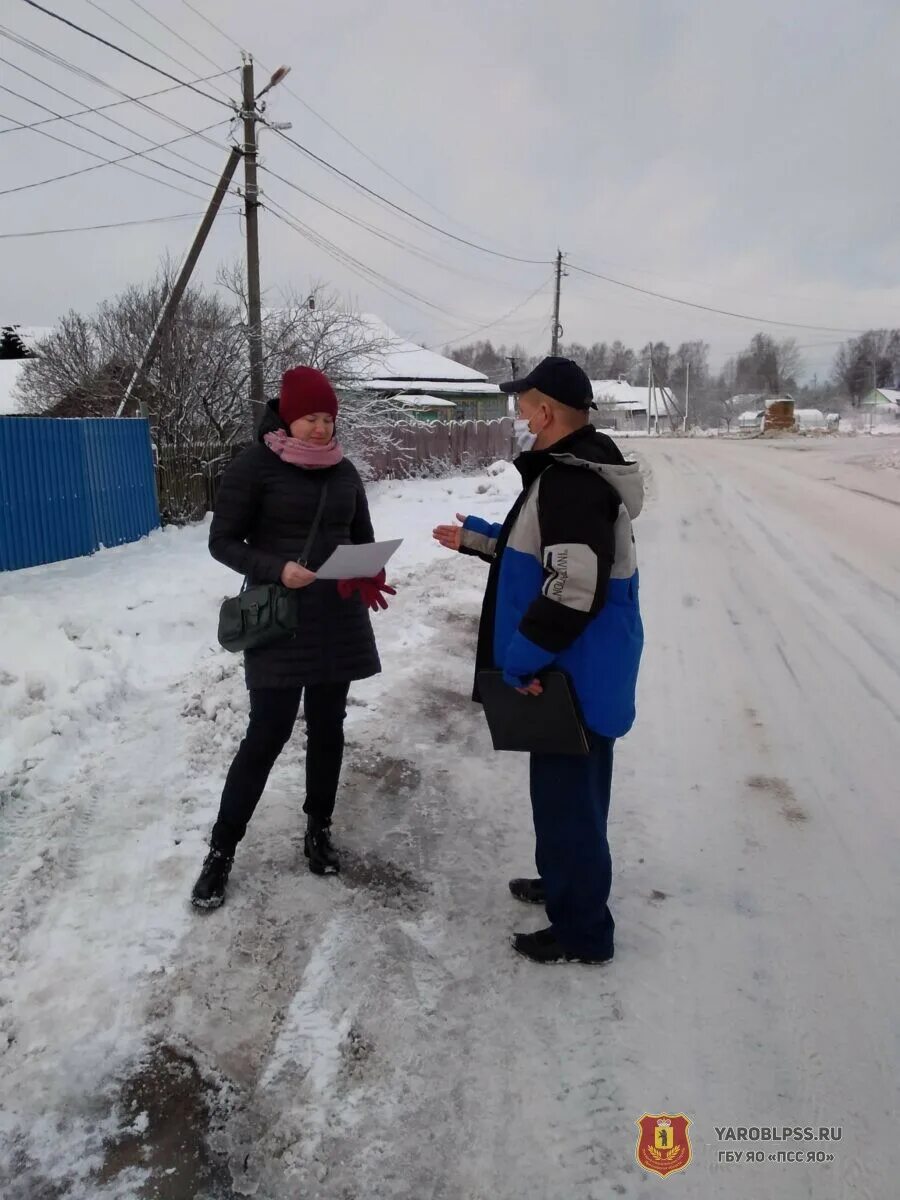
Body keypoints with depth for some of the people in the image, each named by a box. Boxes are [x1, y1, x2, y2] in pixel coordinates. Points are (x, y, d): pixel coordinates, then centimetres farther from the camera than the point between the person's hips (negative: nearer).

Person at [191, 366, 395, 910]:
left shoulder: (344, 471, 7)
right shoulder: (255, 465, -8)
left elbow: (363, 538, 15)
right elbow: (223, 541, -7)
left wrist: (370, 576, -6)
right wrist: (275, 569, -23)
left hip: (338, 619, 5)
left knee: (327, 727, 12)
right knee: (268, 733, -3)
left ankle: (319, 829, 30)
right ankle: (222, 850, 13)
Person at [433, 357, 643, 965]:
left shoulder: (571, 481, -25)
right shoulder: (575, 469, 11)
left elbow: (574, 589, -32)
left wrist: (521, 656, -22)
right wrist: (476, 538, 23)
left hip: (574, 676, -11)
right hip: (576, 670, 11)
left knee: (566, 795, 3)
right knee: (564, 789, 24)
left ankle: (582, 931, 20)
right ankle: (561, 881, 44)